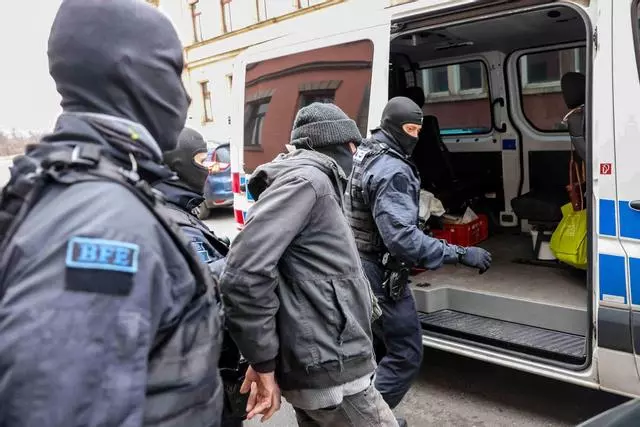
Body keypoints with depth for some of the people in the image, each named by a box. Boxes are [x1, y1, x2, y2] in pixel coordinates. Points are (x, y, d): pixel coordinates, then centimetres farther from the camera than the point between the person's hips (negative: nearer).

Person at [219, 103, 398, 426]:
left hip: (317, 365, 9)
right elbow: (245, 273, -25)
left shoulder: (312, 181, 17)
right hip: (331, 372, -9)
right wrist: (264, 363, -16)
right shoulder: (306, 179, -14)